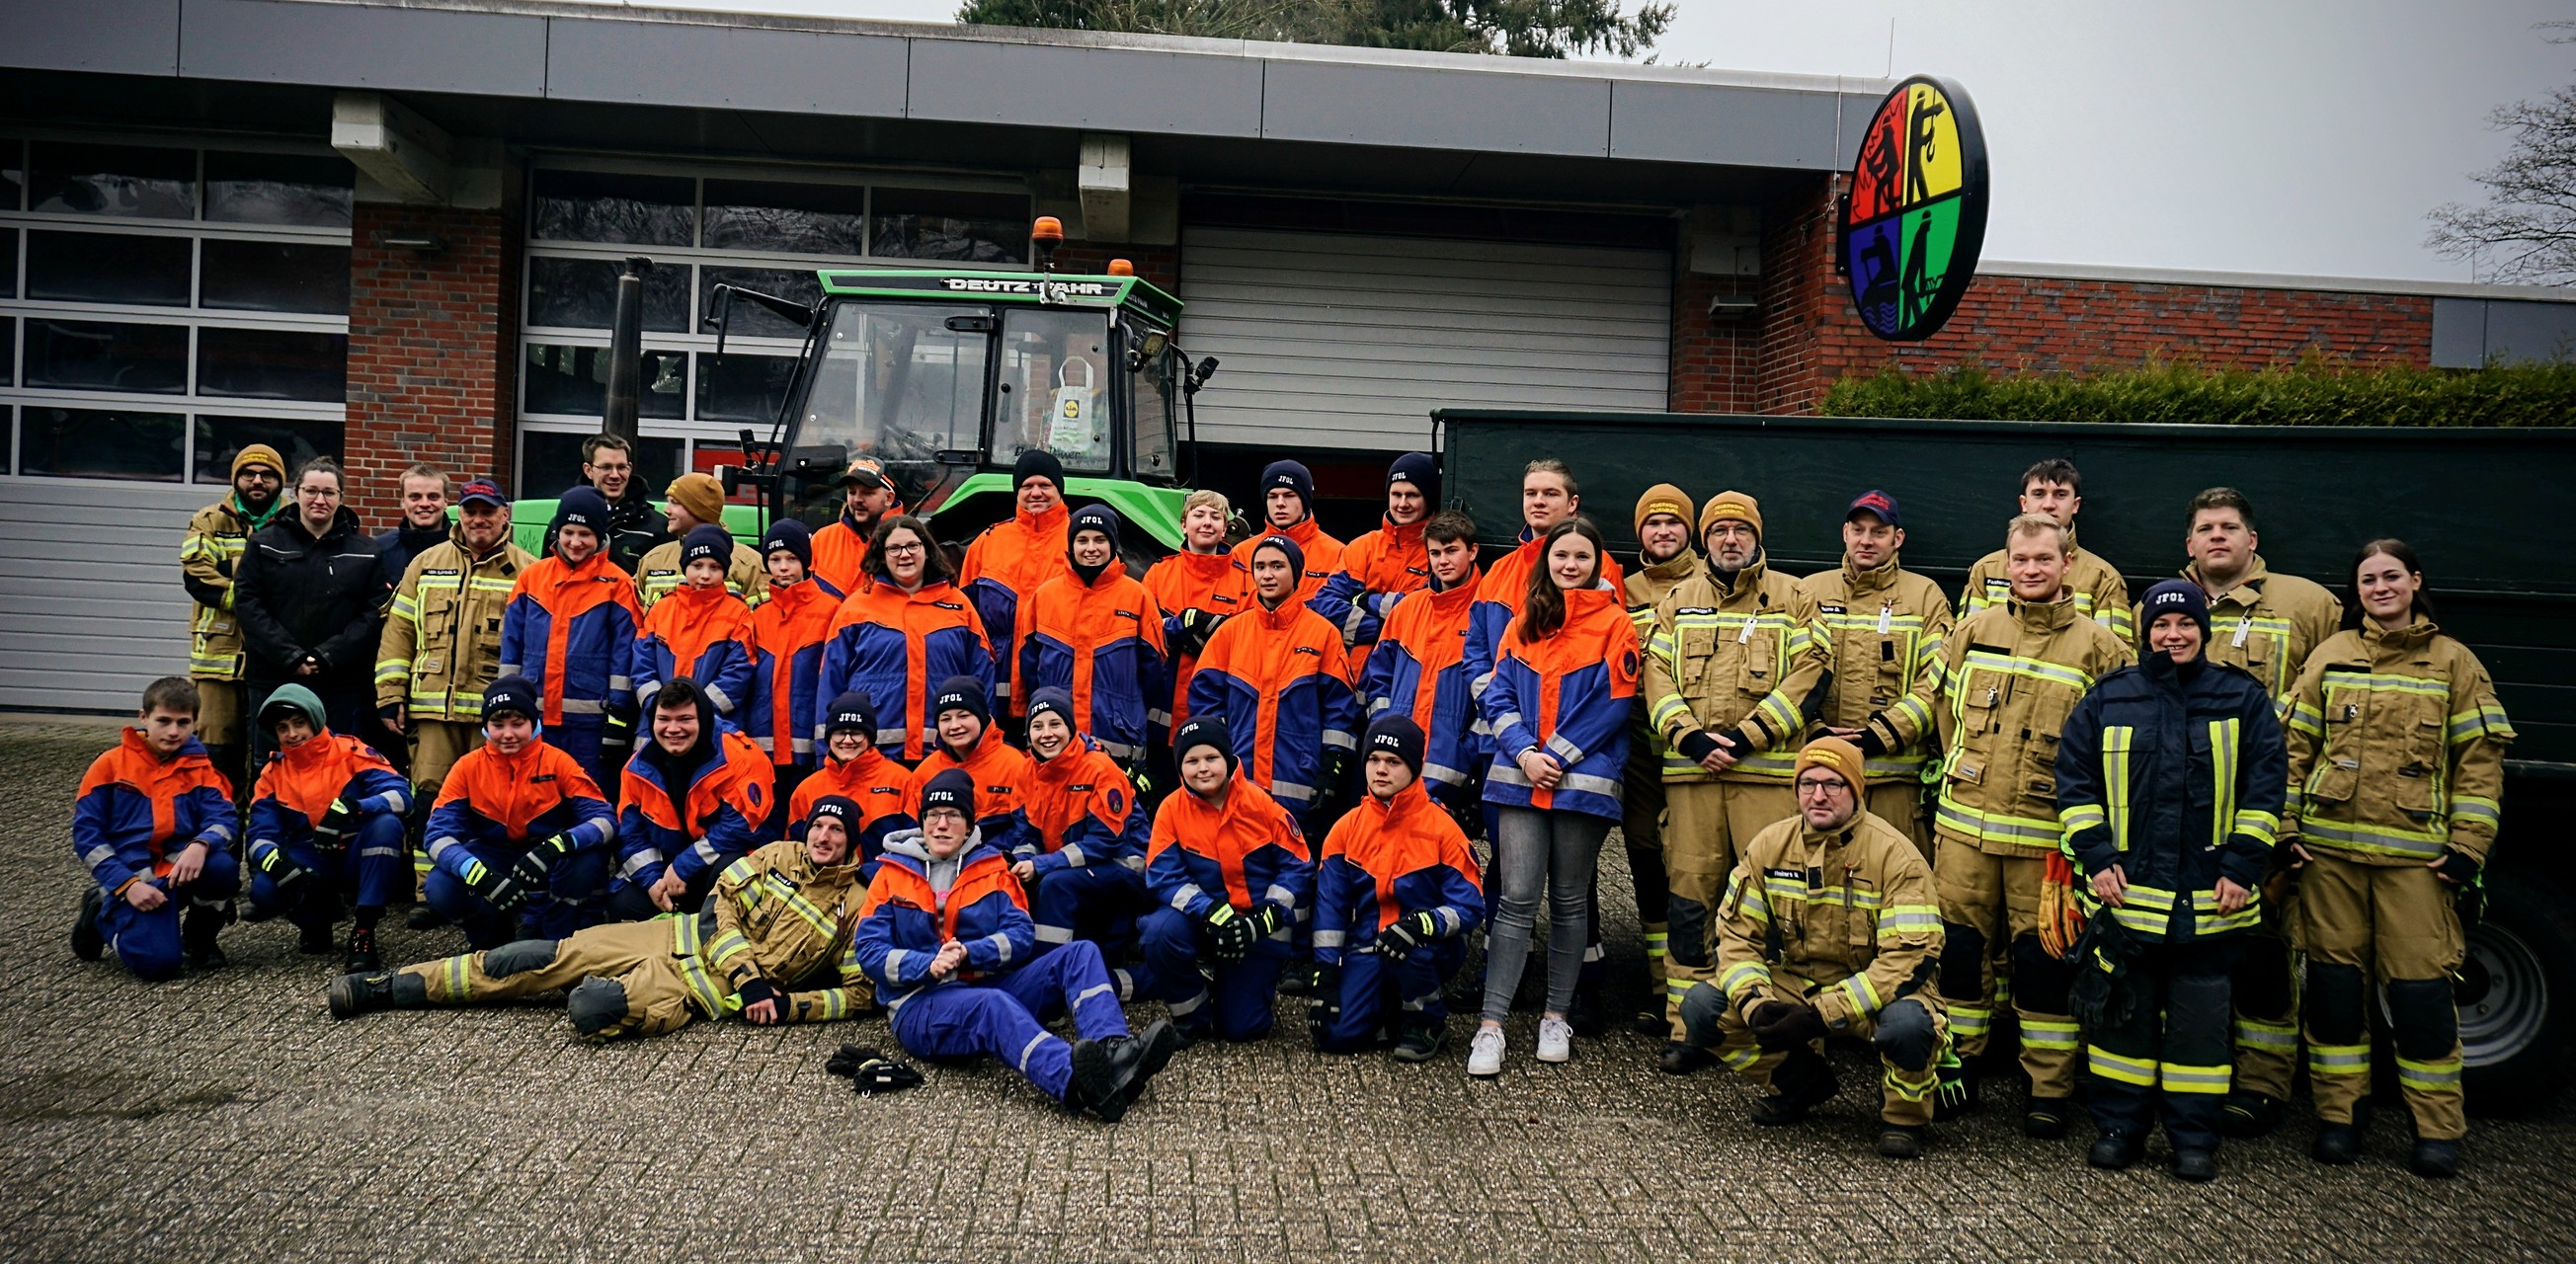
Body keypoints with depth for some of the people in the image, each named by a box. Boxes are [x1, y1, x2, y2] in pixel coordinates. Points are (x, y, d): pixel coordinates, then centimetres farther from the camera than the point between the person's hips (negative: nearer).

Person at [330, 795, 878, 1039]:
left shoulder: (854, 908, -1)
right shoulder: (778, 855, 8)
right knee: (542, 958, -5)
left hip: (706, 988, -4)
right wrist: (747, 974, -15)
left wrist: (789, 1005, -16)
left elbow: (862, 990, -3)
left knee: (592, 1008, -32)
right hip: (678, 936, 4)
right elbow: (720, 908, 1)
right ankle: (389, 987, 4)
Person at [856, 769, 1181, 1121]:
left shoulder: (991, 865, 13)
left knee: (1080, 954, -15)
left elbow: (1021, 934, 2)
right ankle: (1076, 1080, -67)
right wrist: (928, 966, -18)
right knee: (993, 1004, -37)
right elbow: (870, 950, -2)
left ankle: (1112, 1049, -45)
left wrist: (969, 953, -17)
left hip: (992, 984, 5)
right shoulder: (892, 873, 7)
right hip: (921, 1006, -4)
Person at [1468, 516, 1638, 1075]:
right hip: (1519, 777, 2)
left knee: (1569, 900, 8)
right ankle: (1491, 1024, -4)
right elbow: (1498, 694, 7)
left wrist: (1557, 757, -11)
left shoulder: (1615, 624, 1)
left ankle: (1556, 1016, 20)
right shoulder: (1524, 622, 11)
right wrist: (1524, 753, -8)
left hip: (1583, 781, -2)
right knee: (1516, 898, -4)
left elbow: (1613, 707, -6)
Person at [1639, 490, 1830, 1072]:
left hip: (1768, 768, -2)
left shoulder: (1791, 598, 9)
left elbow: (1810, 674, -2)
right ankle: (1687, 1025, 10)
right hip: (1689, 768, 2)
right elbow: (1657, 673, 8)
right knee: (1690, 894, 3)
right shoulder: (1677, 601, 16)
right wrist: (1690, 737, -9)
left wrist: (1744, 736, -11)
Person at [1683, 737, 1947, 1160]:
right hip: (1793, 984, 4)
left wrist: (1824, 1015, -29)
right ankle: (1800, 1082, 10)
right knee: (1701, 1007, -16)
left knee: (1907, 1025, -38)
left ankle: (1903, 1115, -3)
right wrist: (1756, 1003, -21)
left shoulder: (1894, 854, -16)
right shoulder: (1769, 846, -3)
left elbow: (1910, 956, -22)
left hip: (1876, 993, -4)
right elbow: (1736, 933, -1)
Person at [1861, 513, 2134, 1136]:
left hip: (2045, 834, -2)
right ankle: (1958, 1068, 23)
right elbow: (1930, 698, 18)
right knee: (1960, 945, 9)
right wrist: (1877, 735, 6)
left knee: (2043, 957, 3)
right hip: (1965, 823, 3)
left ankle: (2049, 1089, 15)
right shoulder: (1973, 630, 8)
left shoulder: (2098, 647, 1)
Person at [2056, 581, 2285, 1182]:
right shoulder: (2108, 698, 6)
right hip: (2125, 891, 1)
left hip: (2209, 899, 0)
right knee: (2122, 1009, 7)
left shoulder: (2242, 698, 5)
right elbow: (2075, 778, 6)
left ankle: (2195, 1136, 17)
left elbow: (2265, 786, 3)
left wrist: (2243, 866, -5)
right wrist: (2095, 856, -4)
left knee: (2201, 1014, 6)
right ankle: (2119, 1126, 19)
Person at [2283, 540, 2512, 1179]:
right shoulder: (2331, 655, 9)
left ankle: (2438, 1127, 10)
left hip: (2414, 854, -2)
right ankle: (2339, 1114, 16)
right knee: (2334, 976, 5)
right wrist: (2287, 825, 2)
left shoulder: (2454, 662, 6)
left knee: (2419, 983, -3)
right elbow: (2296, 742, 9)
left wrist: (2467, 847, -3)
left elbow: (2479, 760, 4)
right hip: (2329, 846, 2)